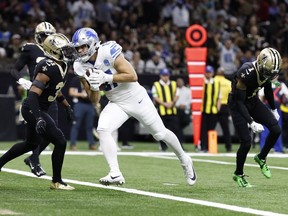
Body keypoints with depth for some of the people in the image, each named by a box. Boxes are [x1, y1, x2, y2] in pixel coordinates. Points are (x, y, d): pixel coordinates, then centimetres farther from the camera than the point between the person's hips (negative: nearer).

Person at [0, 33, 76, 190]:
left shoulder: (61, 66, 5)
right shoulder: (49, 68, -25)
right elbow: (33, 94, -30)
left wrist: (67, 106, 18)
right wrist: (39, 119, -38)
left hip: (35, 110, 10)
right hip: (33, 110, -10)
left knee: (31, 144, 25)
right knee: (60, 142, -10)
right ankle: (56, 182, 1)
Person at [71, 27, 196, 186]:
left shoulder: (108, 52, -23)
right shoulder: (81, 67, -6)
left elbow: (132, 76, -24)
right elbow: (94, 100, -1)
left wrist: (106, 77, -30)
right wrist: (93, 87, -23)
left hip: (136, 99, -4)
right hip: (116, 104, 4)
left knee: (160, 134, 8)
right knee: (102, 130, -22)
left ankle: (184, 160, 34)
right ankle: (115, 174, -22)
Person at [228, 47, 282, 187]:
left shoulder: (267, 70, -14)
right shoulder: (246, 73, -35)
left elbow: (268, 90, 9)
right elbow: (239, 102, -28)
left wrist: (273, 109, 19)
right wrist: (251, 122, -34)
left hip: (253, 102, 6)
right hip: (238, 105, -6)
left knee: (276, 130, -7)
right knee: (246, 142, -11)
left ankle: (261, 158, 15)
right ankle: (238, 174, 12)